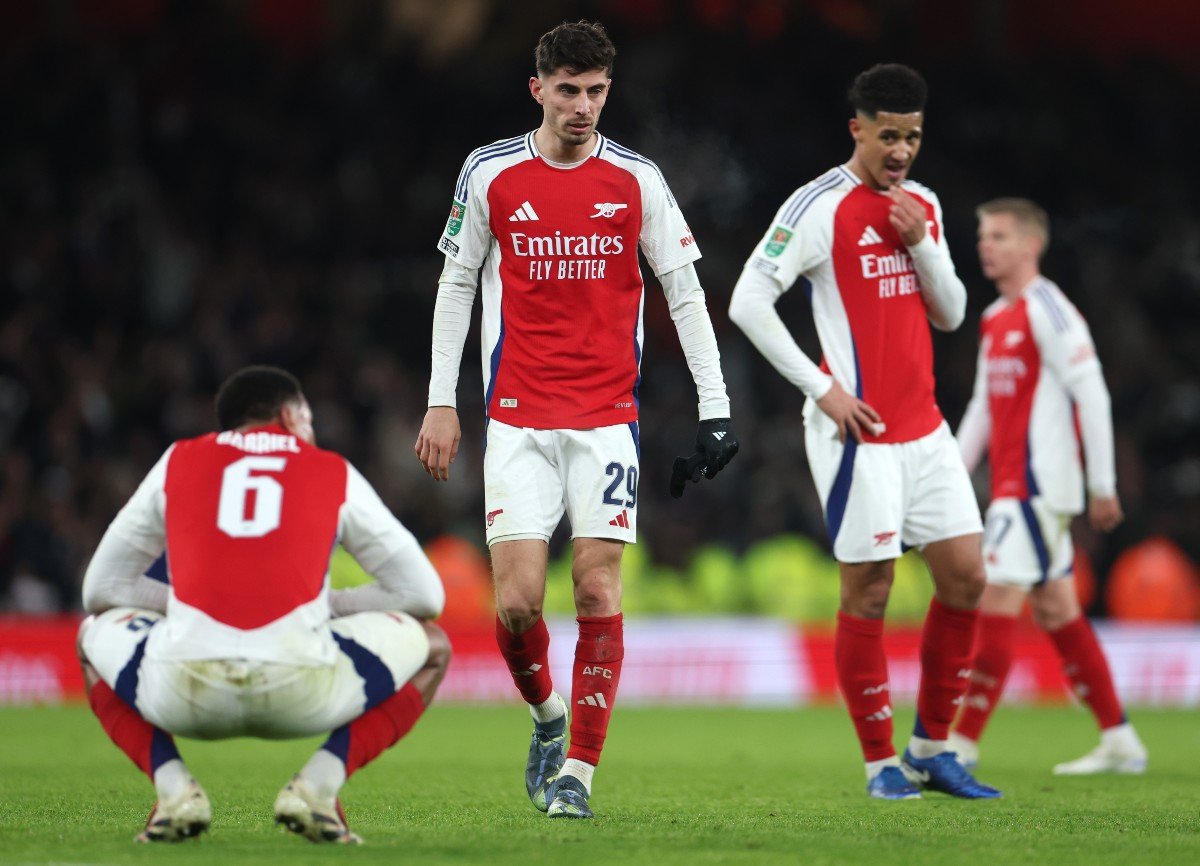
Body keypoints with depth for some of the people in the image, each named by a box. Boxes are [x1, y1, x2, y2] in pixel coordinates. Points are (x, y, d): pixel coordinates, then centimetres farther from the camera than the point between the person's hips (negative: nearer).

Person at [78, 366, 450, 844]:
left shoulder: (179, 462, 22)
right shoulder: (335, 473, 20)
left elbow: (100, 588, 26)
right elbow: (424, 594, 22)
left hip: (186, 693, 1)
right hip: (303, 695, -1)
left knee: (95, 632, 35)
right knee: (431, 646, 27)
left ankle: (173, 787, 10)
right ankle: (318, 785, 5)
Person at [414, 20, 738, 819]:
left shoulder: (636, 179, 0)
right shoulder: (490, 174, 2)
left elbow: (685, 293, 3)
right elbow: (456, 285, 10)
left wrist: (715, 407, -3)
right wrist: (441, 401, 6)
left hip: (607, 419, 0)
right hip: (518, 419, 0)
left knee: (599, 591, -6)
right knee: (517, 598, -8)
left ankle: (580, 767, 3)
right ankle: (547, 715, 21)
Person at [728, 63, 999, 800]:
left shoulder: (923, 206, 13)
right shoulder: (820, 206, -9)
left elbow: (951, 315, 14)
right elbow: (748, 303, -13)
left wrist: (921, 243, -4)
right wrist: (822, 388, -14)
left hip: (924, 427, 7)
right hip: (860, 430, -7)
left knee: (966, 576, 4)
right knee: (868, 592, -4)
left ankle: (932, 750, 15)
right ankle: (882, 763, 5)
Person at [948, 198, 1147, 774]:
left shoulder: (1048, 310, -11)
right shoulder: (995, 319, 17)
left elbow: (1092, 395, -14)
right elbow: (982, 407, 22)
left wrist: (1102, 486, -15)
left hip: (1039, 485, -9)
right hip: (1012, 485, 9)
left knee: (996, 604, -12)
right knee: (1056, 612, 11)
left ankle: (962, 744, -12)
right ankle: (1120, 744, 15)